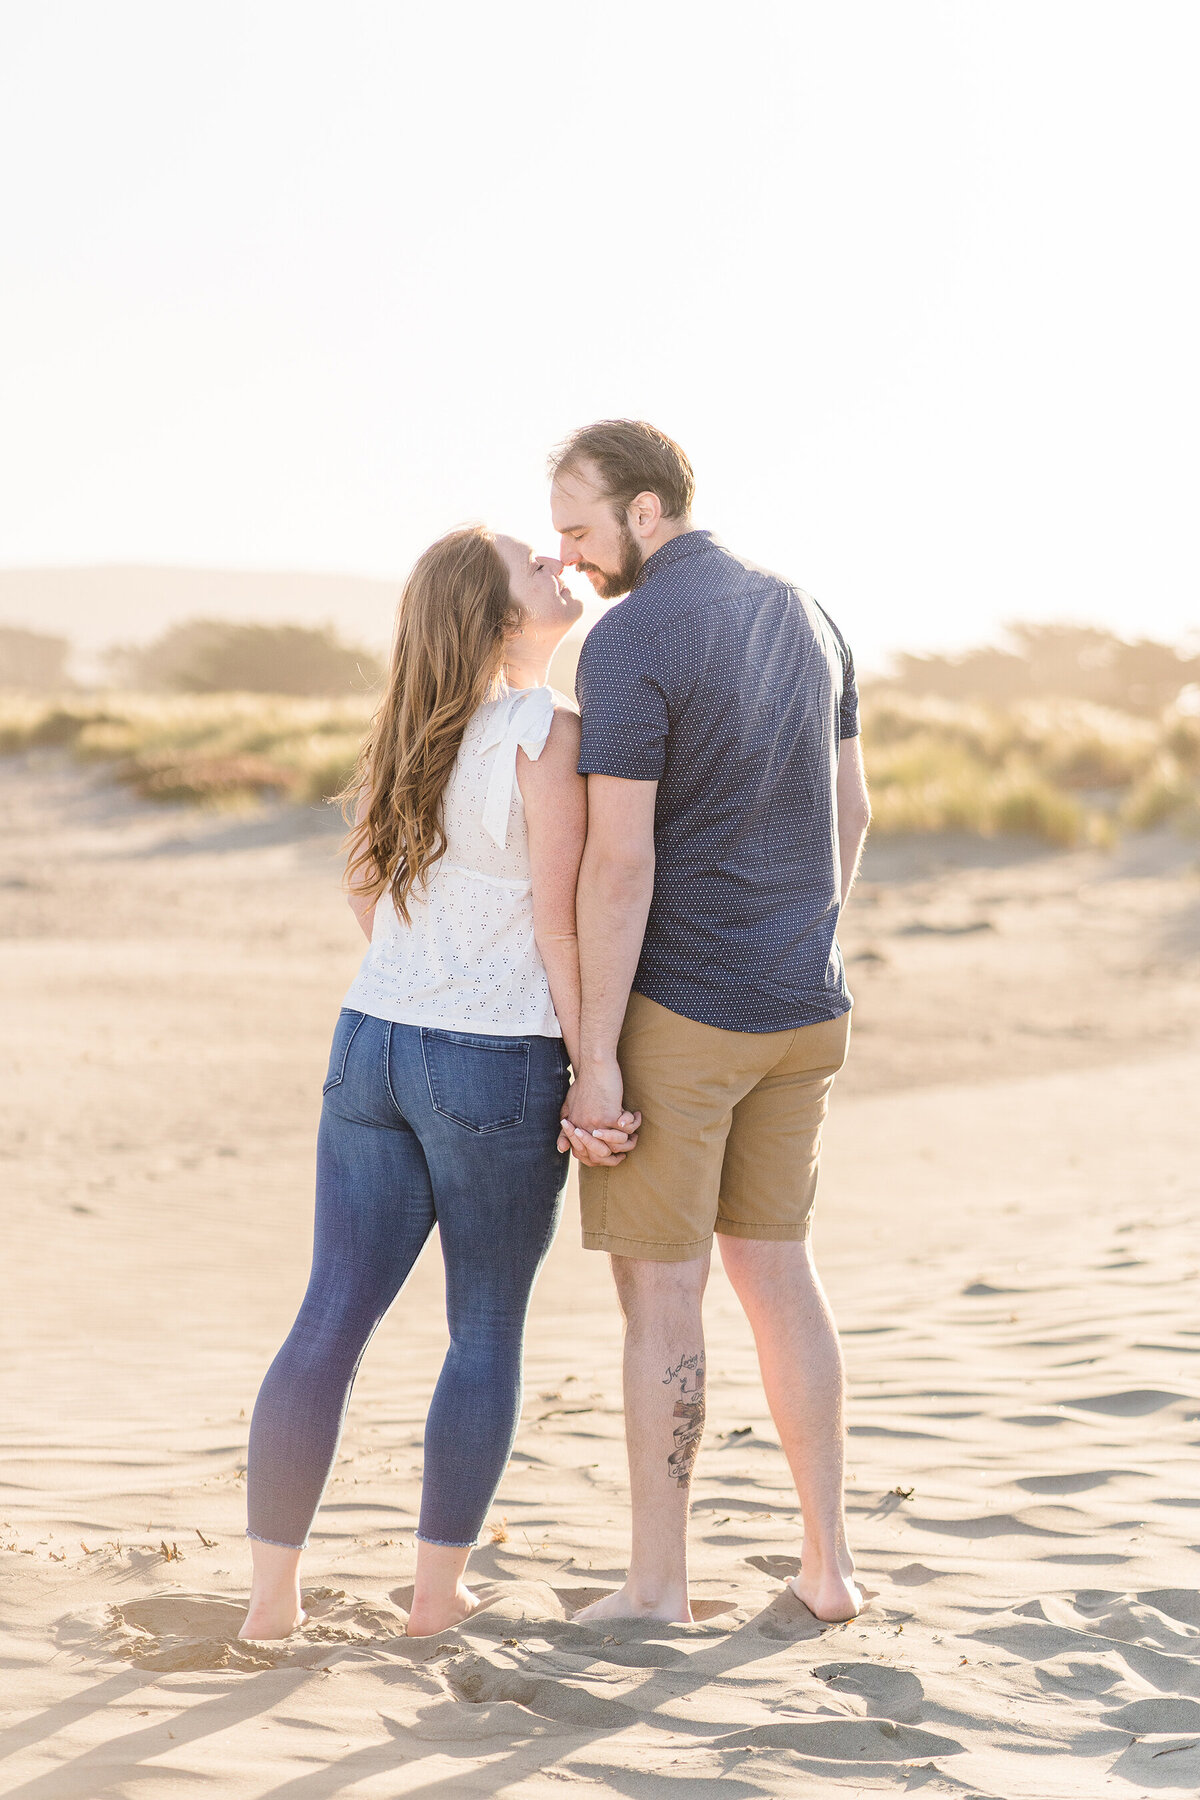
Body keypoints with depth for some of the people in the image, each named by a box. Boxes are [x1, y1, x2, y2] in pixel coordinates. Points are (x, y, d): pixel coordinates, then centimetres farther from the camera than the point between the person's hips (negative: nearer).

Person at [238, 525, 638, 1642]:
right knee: (487, 1334, 10)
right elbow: (559, 919, -14)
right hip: (499, 1069, -6)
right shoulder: (546, 729, -13)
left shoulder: (419, 729, 10)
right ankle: (439, 1590, 15)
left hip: (372, 1045, 6)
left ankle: (272, 1593, 8)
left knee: (331, 1320, 6)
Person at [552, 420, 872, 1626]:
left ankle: (657, 1584, 10)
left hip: (676, 1010, -7)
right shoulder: (802, 615, 9)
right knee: (773, 1265, 18)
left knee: (659, 1289, 2)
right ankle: (827, 1562, 19)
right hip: (799, 1009, 8)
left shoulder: (627, 645, -18)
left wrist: (596, 1058, -17)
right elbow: (849, 812, 15)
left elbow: (619, 862, -21)